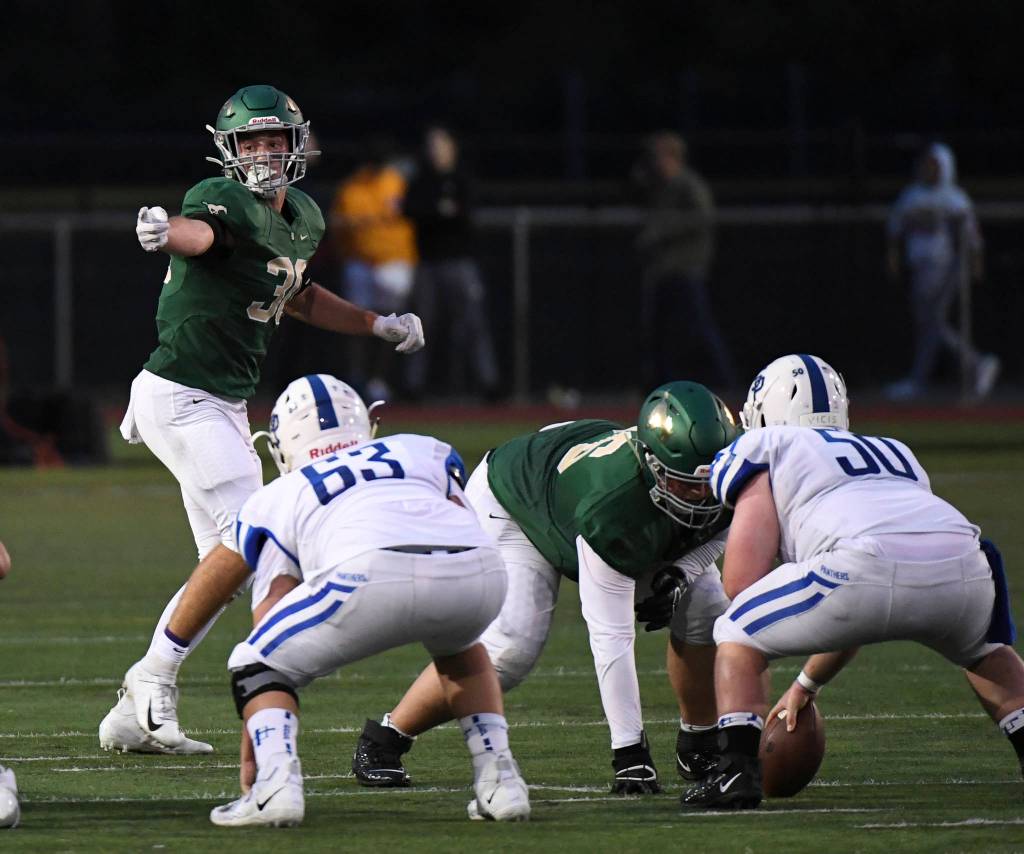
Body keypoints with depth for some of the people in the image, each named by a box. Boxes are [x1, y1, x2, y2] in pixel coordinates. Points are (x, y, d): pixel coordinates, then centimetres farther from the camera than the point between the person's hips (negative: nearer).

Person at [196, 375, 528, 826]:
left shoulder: (277, 500, 32)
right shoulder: (423, 451, 39)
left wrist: (251, 755, 31)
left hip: (375, 572, -3)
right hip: (481, 568, 3)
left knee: (257, 666, 19)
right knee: (457, 646, 39)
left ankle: (275, 784, -7)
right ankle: (498, 780, 24)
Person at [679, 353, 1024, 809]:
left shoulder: (764, 450, 21)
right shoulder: (895, 454, 38)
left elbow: (742, 582, 9)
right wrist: (806, 685, 55)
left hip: (870, 566, -5)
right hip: (963, 565, 5)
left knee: (736, 637, 18)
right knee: (982, 650, 39)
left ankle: (738, 771, 3)